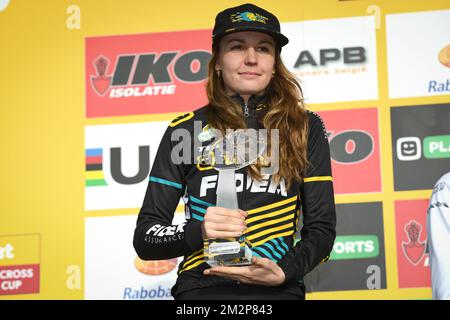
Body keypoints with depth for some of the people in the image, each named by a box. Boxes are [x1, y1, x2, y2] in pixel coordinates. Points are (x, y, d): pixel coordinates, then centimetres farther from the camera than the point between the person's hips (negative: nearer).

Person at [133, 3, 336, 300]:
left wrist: (283, 273, -14)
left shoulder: (305, 129, 4)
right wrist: (199, 232, -18)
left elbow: (321, 228, 4)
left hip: (279, 291, 1)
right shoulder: (186, 131, 2)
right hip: (202, 290, 0)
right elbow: (145, 237, 1)